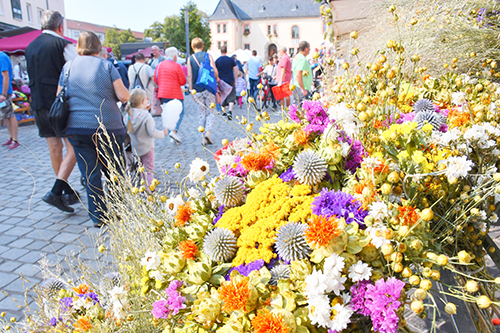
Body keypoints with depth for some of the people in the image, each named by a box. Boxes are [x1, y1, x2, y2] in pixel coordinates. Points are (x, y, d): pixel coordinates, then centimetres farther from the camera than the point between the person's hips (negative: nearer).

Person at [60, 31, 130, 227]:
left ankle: (98, 217, 12)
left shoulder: (67, 67, 8)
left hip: (77, 128, 2)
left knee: (90, 175, 8)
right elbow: (123, 96, -7)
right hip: (108, 128, -2)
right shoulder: (106, 66, -1)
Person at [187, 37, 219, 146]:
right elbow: (214, 70, -8)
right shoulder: (208, 56, 0)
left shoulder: (190, 59, 3)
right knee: (211, 112, 6)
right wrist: (217, 79, 12)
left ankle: (203, 137, 7)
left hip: (197, 90, 1)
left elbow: (190, 76, -1)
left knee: (202, 114, 8)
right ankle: (208, 132, -13)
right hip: (209, 88, -1)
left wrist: (191, 90, 3)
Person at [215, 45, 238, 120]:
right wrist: (235, 79, 9)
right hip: (230, 81, -1)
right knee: (231, 97, 0)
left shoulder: (217, 61, -1)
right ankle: (230, 111, -18)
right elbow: (236, 70, -1)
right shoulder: (231, 59, -2)